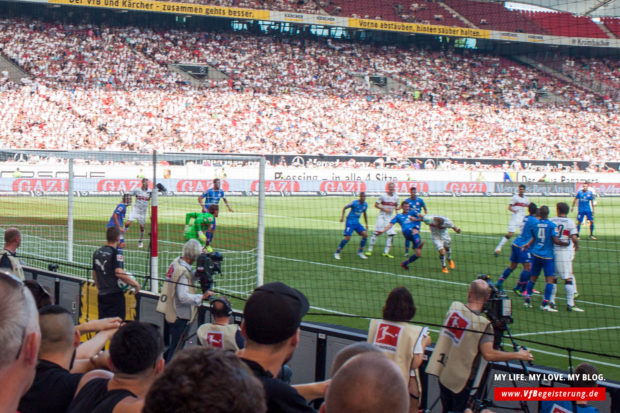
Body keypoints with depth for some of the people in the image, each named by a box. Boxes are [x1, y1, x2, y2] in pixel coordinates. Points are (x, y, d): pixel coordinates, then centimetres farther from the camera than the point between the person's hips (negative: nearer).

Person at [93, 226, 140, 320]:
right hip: (115, 295, -7)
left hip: (101, 294, 7)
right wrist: (135, 284, -12)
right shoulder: (115, 253, -11)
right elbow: (119, 273, -22)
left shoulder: (97, 253, 11)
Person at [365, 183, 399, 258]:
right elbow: (376, 205, -6)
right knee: (376, 232, -8)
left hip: (389, 218, 5)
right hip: (382, 217, -5)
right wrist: (384, 209, -17)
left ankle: (386, 252, 3)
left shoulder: (396, 197, 6)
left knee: (391, 234, -4)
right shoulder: (383, 195, -8)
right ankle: (370, 250, 0)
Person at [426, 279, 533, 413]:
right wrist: (518, 355, -15)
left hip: (443, 374, 5)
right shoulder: (483, 324, -20)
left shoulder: (454, 307, -4)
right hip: (462, 381, -5)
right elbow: (489, 354, -24)